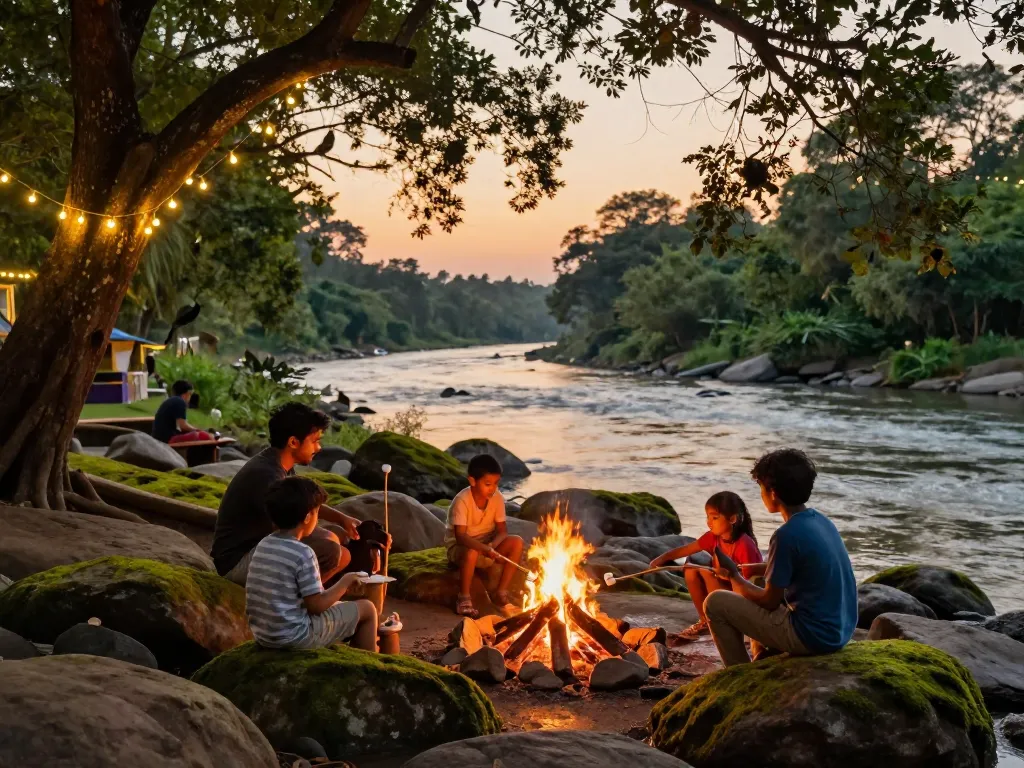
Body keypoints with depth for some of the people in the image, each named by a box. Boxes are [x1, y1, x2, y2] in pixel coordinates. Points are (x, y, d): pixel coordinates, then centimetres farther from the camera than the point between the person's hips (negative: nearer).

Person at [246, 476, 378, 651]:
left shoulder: (263, 545, 3)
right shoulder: (303, 554, -20)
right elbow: (316, 605, -17)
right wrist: (345, 582, -3)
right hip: (296, 637, -8)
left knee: (336, 606, 31)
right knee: (367, 609, 7)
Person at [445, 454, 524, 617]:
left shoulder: (497, 498, -8)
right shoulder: (462, 500, -23)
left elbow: (502, 530, -6)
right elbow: (460, 536, -29)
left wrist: (492, 545, -28)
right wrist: (484, 548, -43)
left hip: (487, 545, 5)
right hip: (460, 547, -5)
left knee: (517, 542, -19)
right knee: (472, 552, -39)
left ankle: (501, 593, -11)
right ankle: (464, 598, -19)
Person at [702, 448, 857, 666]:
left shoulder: (787, 534, -20)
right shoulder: (821, 520, 5)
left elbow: (770, 601, -12)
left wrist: (733, 576, 2)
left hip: (812, 636, -9)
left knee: (715, 602, -1)